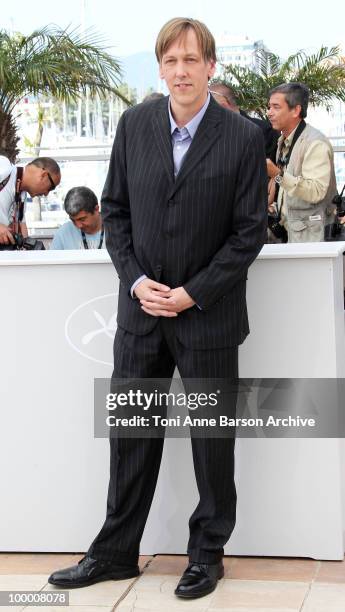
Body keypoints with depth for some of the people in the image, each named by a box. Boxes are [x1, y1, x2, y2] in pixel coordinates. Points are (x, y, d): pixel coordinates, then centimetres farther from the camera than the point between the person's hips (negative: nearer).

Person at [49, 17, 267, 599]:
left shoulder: (243, 137, -8)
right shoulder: (134, 125, 2)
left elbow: (249, 231, -7)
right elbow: (114, 209, 7)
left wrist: (193, 294, -13)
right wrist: (136, 281, -7)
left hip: (208, 313, -3)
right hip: (141, 309, 3)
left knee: (211, 437, 9)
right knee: (130, 434, 11)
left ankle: (207, 552, 26)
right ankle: (115, 552, 24)